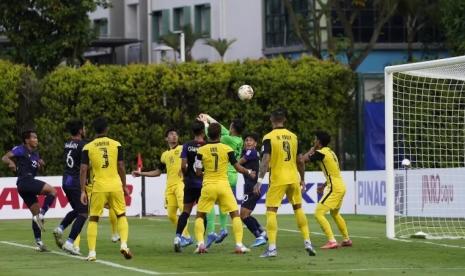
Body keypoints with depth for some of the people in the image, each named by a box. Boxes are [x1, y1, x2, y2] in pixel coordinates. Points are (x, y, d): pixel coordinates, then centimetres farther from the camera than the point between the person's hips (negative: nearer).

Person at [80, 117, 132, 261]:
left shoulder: (88, 148, 1)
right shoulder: (116, 145, 2)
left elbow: (83, 170, -3)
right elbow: (121, 167, 3)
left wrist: (83, 191, -1)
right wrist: (124, 186, 13)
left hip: (98, 187, 0)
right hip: (115, 185, 0)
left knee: (93, 219, 9)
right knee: (121, 215, 16)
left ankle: (92, 252, 2)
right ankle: (124, 244, -2)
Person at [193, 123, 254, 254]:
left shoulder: (201, 150, -1)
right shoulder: (227, 149, -2)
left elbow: (198, 172, 0)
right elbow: (238, 167, 0)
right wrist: (249, 172, 19)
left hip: (208, 186, 0)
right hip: (223, 185, 0)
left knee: (200, 215, 13)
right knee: (235, 214, 8)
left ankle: (200, 244, -3)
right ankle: (239, 245, -3)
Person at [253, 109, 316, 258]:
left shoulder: (269, 137, -7)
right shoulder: (293, 136, 7)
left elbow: (266, 160, -16)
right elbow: (300, 160, 11)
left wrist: (259, 180, -16)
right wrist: (302, 179, 22)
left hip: (277, 179, -4)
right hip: (293, 178, 4)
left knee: (271, 211, -1)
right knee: (298, 208, 17)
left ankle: (272, 248, -10)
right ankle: (307, 242, 14)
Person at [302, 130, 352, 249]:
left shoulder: (321, 153, -14)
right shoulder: (330, 152, 15)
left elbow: (303, 159, -15)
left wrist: (312, 149, 2)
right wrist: (324, 185, 23)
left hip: (334, 188, -10)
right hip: (340, 186, 10)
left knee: (318, 213, -12)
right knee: (335, 213, 29)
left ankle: (332, 241, -20)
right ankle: (346, 239, 37)